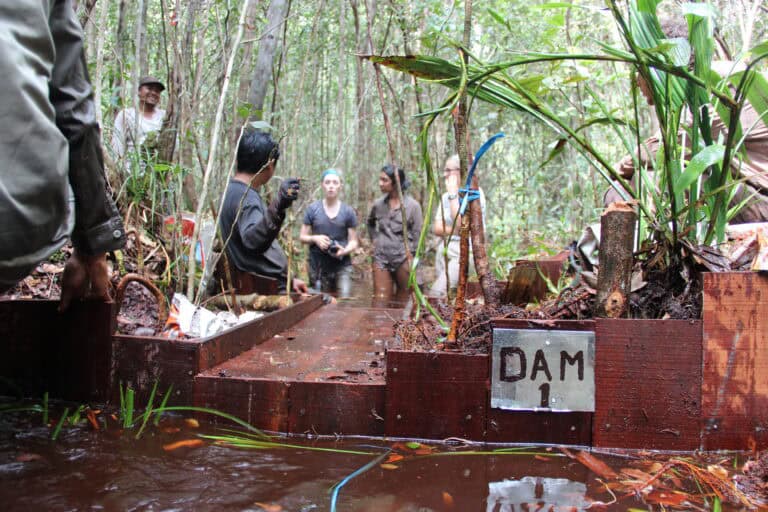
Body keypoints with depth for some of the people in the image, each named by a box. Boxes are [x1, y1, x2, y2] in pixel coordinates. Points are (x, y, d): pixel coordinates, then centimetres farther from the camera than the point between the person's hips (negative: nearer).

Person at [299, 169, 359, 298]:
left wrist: (345, 250, -16)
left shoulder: (348, 211, 3)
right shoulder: (312, 209, 2)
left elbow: (353, 241, 5)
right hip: (318, 266, 1)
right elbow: (302, 237, 6)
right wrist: (315, 239, -15)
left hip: (342, 265, -1)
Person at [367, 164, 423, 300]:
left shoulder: (413, 205, -6)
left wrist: (411, 257, -6)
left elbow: (417, 234, -3)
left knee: (403, 301, 9)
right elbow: (370, 223, 26)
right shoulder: (378, 204, 4)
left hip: (403, 259, -2)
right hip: (381, 258, 3)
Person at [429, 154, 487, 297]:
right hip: (445, 249, 7)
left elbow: (461, 224, -18)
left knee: (436, 293, -21)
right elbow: (436, 228, 6)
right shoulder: (446, 196, 13)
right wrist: (456, 231, -12)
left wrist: (453, 193, -15)